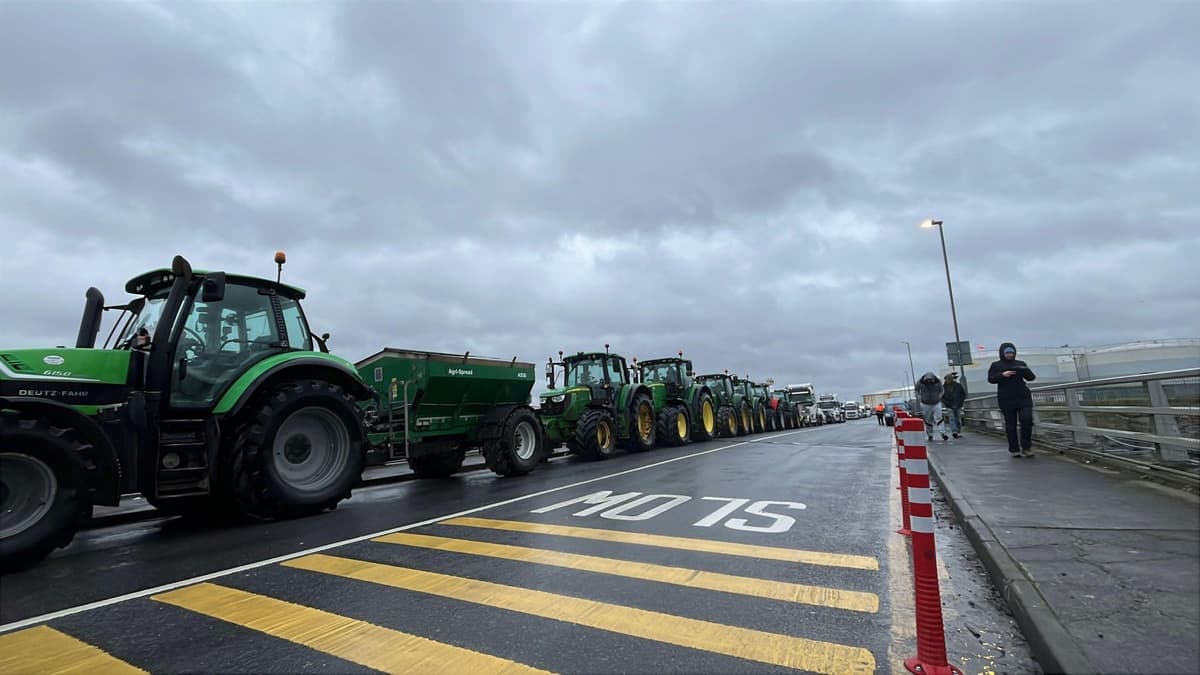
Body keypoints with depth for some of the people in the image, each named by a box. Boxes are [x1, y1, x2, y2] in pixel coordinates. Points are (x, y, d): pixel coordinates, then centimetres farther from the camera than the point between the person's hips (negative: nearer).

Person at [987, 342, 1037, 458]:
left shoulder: (1020, 364, 10)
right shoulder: (995, 365, 5)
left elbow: (1031, 378, 2)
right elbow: (990, 379, -4)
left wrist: (1026, 371, -19)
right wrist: (1002, 375, -21)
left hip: (1023, 398, 1)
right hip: (1006, 400, -1)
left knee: (1027, 420, -11)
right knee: (1010, 425, 2)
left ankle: (1026, 447, 3)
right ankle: (1014, 449, 10)